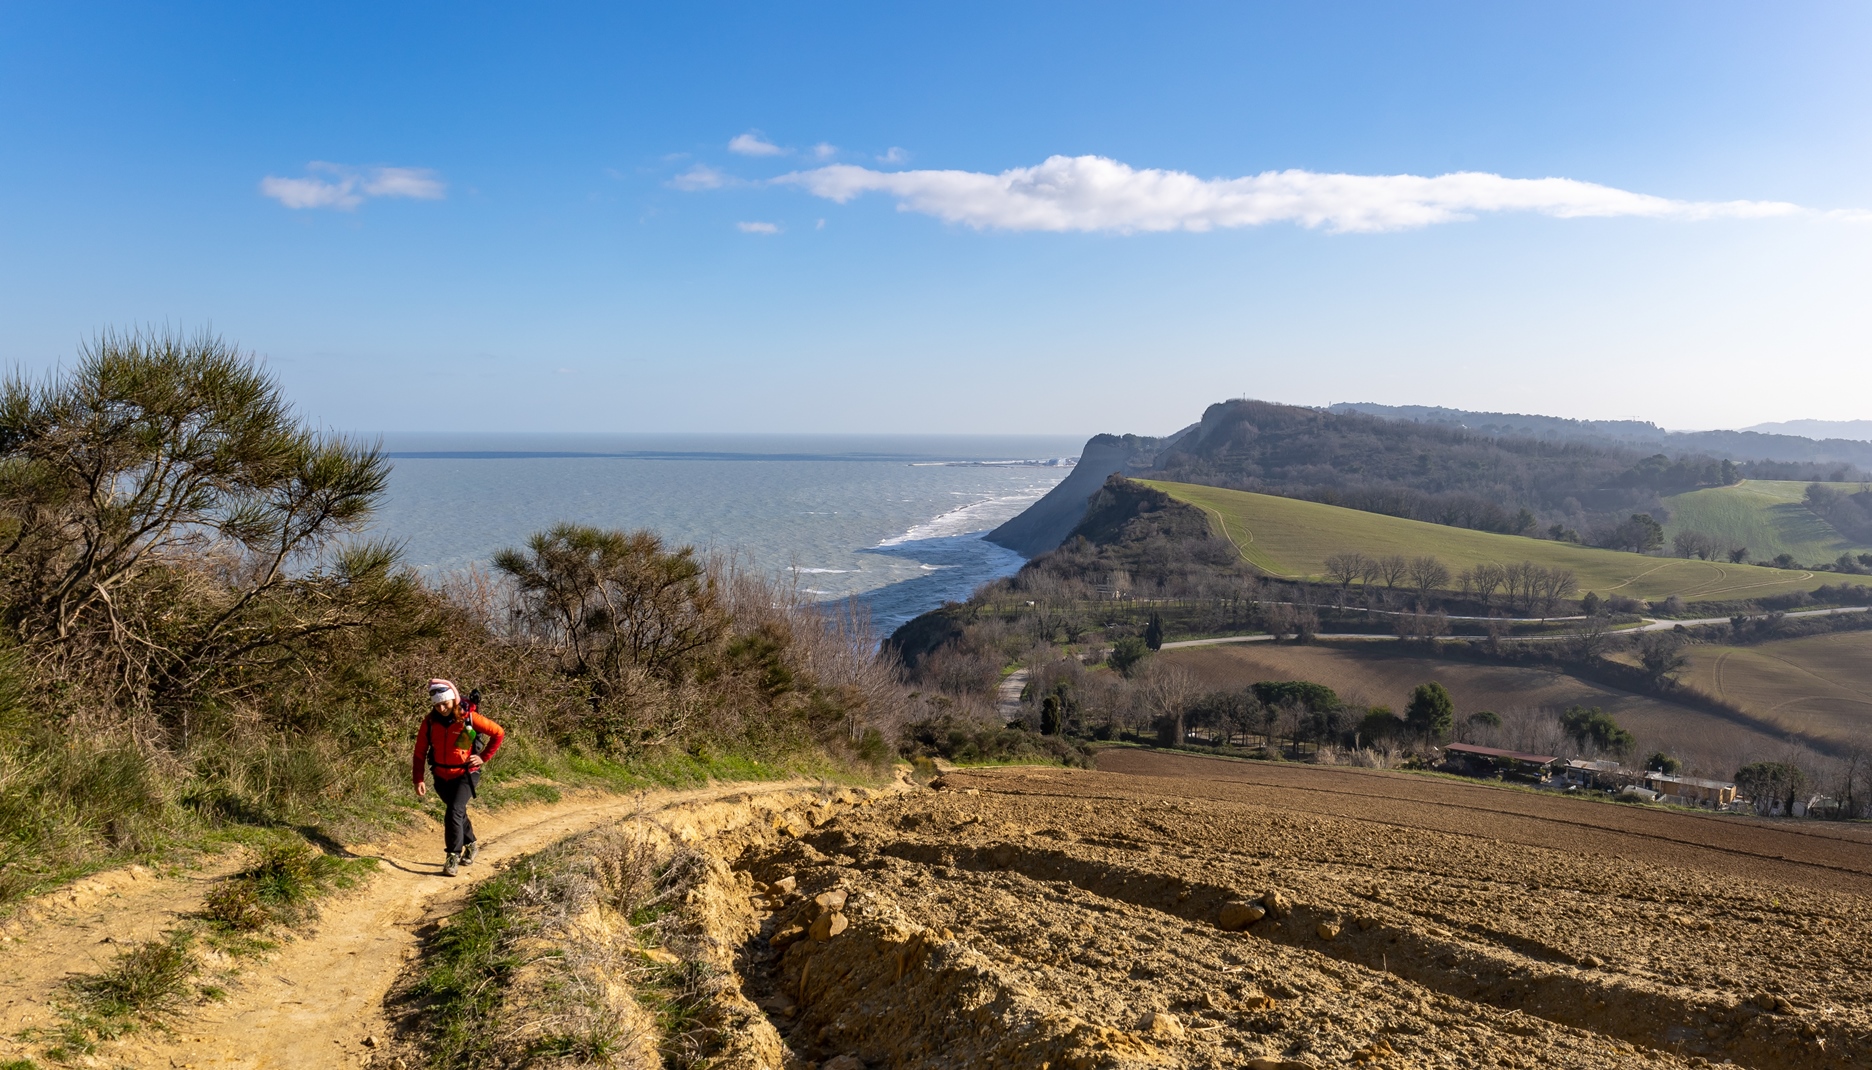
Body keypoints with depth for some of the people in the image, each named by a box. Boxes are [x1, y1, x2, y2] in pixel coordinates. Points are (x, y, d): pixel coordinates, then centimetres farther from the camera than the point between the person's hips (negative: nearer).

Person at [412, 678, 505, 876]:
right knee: (458, 813, 20)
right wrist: (418, 780, -11)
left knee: (454, 813, -19)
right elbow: (420, 752, -4)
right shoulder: (430, 722, -9)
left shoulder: (469, 718, -17)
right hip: (442, 777, 4)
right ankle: (471, 846, 42)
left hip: (466, 774, -4)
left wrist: (484, 757, -8)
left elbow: (498, 733, -6)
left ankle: (453, 858, -11)